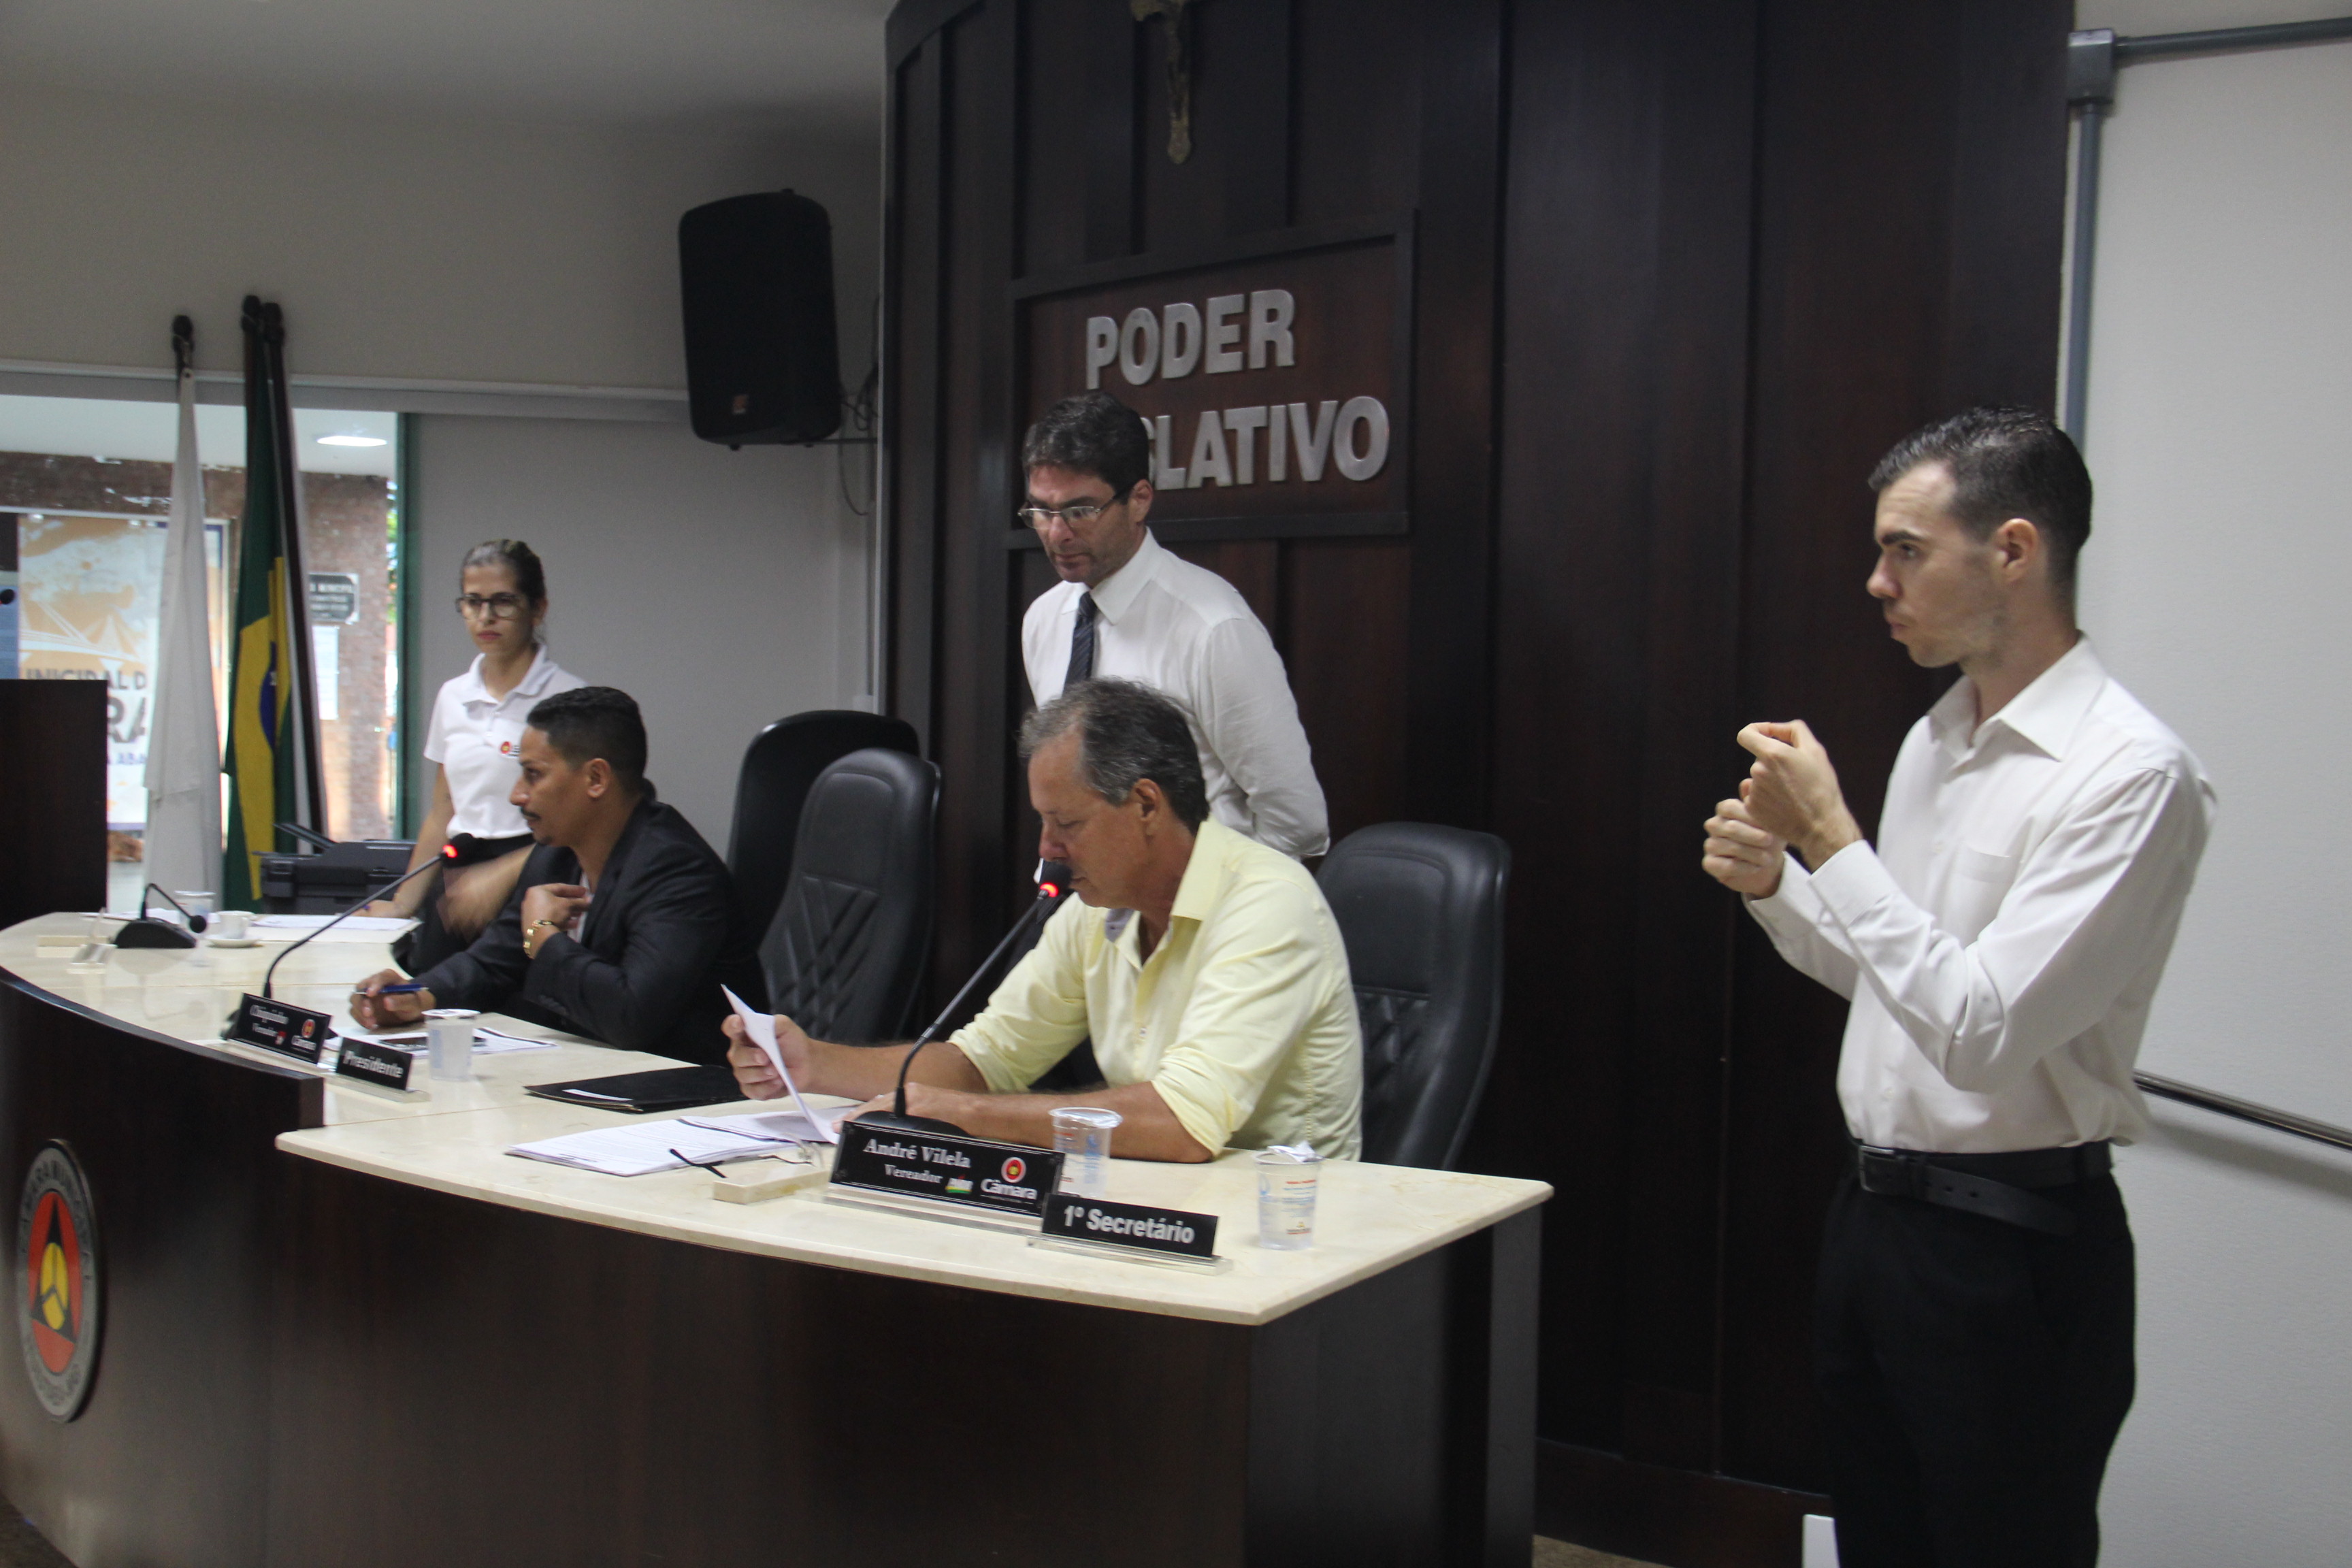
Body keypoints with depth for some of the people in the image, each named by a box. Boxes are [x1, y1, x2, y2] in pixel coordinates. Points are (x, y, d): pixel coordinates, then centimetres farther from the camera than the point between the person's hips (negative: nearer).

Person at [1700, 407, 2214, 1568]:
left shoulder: (2129, 772, -19)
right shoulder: (1933, 742, 9)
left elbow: (1983, 1028, -25)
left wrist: (1832, 838, -21)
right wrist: (1777, 886, 1)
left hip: (2011, 1250, -8)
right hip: (1874, 1211, 8)